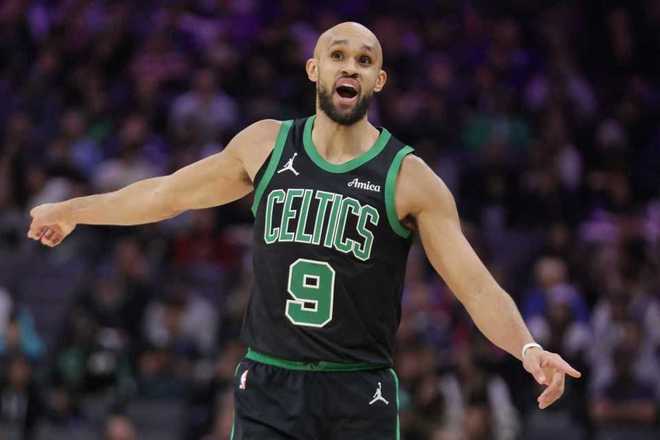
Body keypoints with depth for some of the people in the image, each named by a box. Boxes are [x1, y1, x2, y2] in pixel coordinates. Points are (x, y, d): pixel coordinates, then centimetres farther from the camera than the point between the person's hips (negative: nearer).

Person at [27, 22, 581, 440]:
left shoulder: (408, 178, -5)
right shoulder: (265, 145, 4)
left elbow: (476, 286, -10)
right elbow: (170, 192, 19)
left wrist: (528, 349, -28)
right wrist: (73, 210, 31)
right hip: (268, 387, 2)